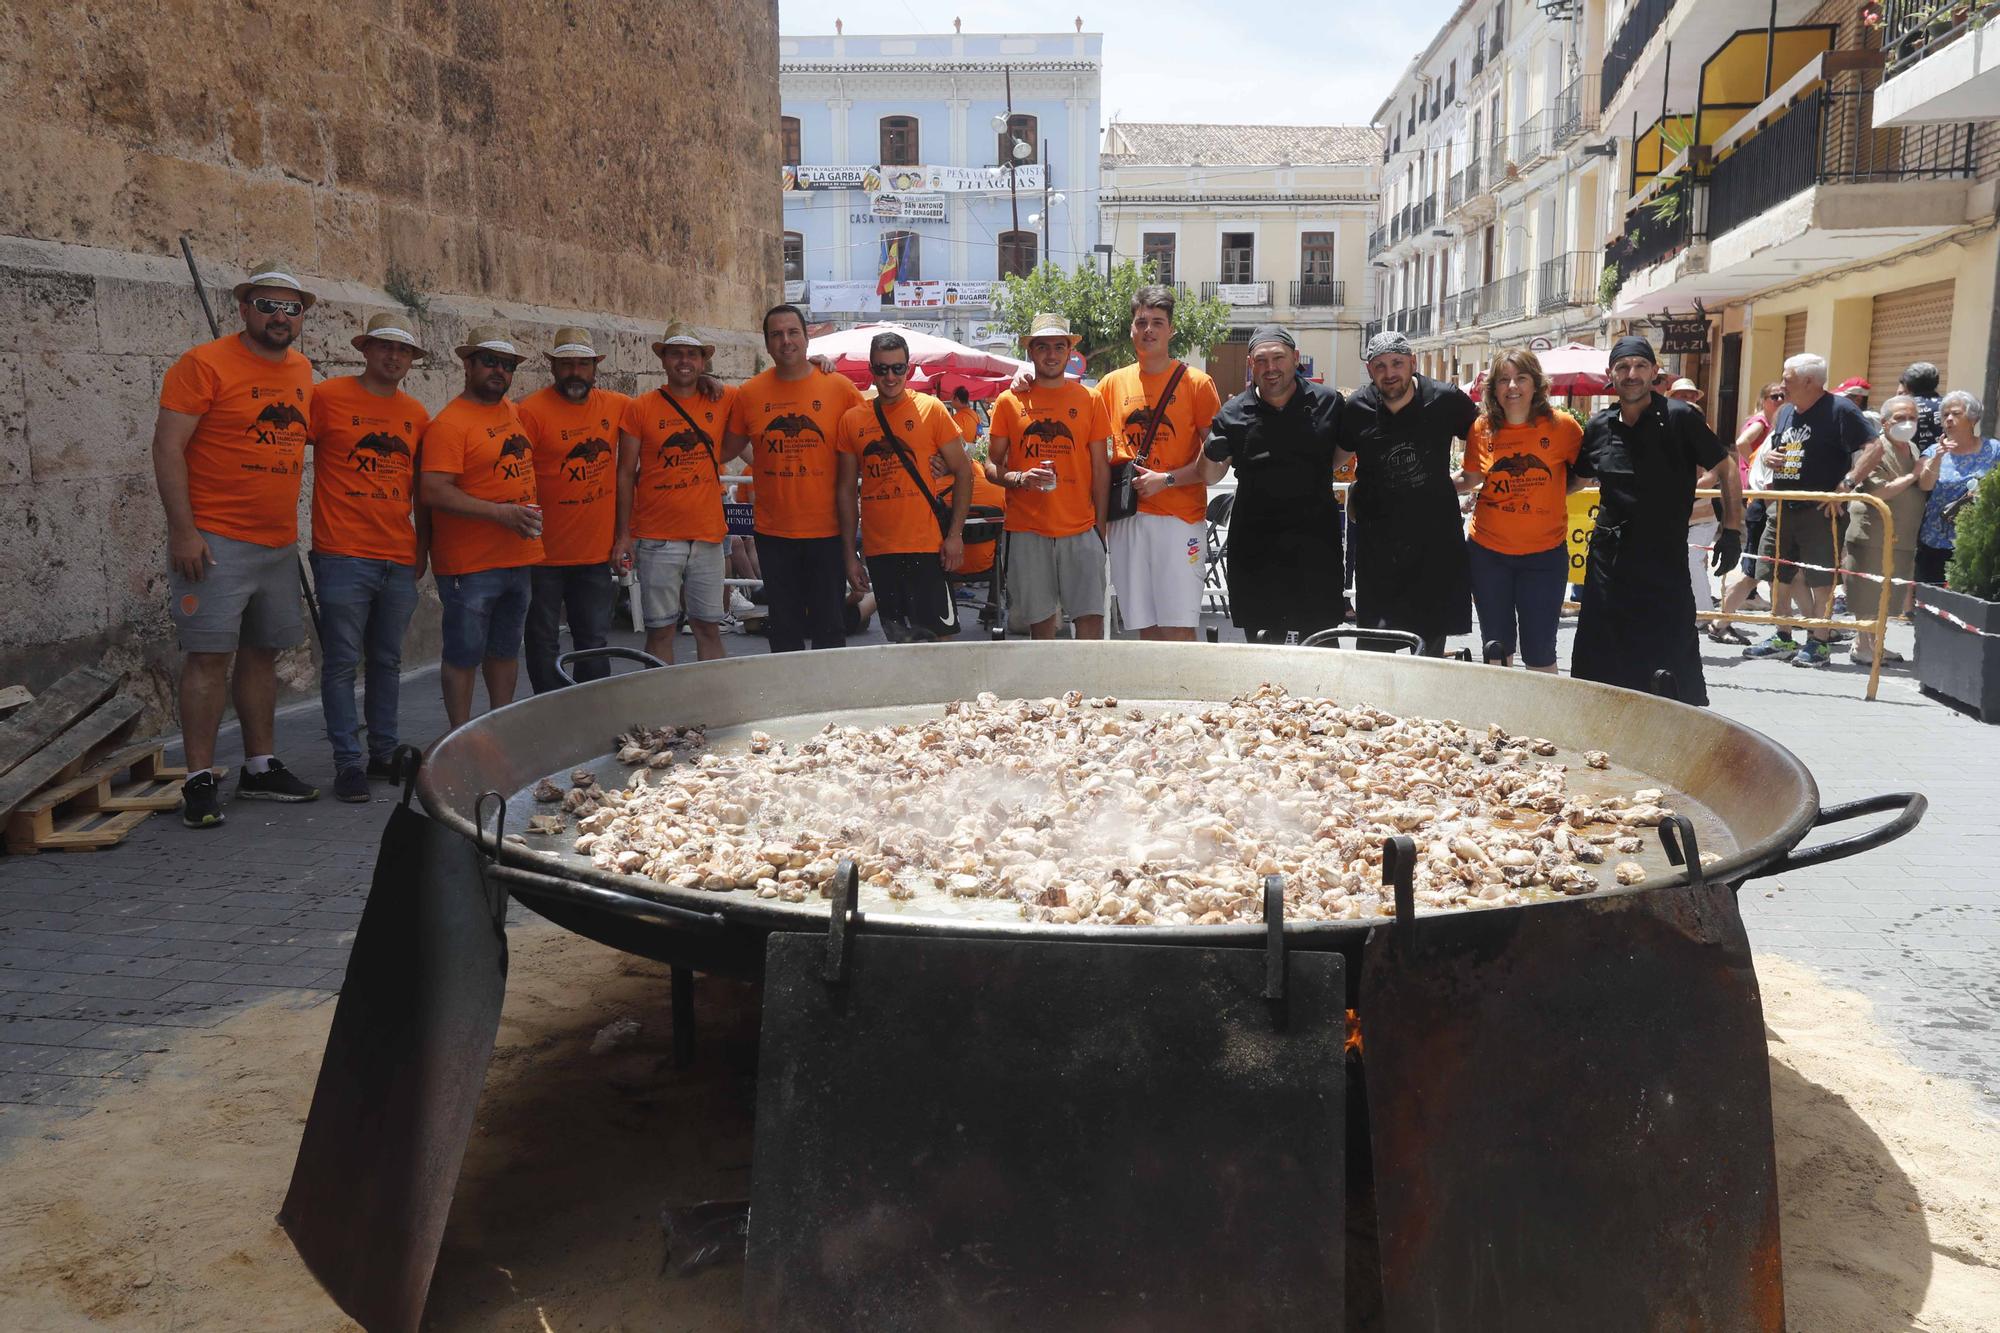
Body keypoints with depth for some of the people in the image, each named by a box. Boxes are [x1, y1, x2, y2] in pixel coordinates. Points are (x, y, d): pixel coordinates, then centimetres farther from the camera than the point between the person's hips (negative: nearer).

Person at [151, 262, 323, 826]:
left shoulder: (302, 371, 11)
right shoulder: (204, 364, -8)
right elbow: (168, 447, -11)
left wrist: (294, 526, 19)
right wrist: (182, 530, -17)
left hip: (280, 543, 7)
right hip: (216, 542, -6)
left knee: (261, 653, 13)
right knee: (210, 655, -5)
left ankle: (260, 768, 22)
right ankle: (200, 780, 1)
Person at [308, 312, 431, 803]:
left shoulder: (416, 414, 12)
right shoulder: (327, 397, -2)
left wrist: (423, 549, 14)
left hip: (400, 560, 5)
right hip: (343, 556, -5)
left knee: (388, 660, 12)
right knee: (342, 661, -1)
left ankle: (384, 751, 22)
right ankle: (348, 761, 6)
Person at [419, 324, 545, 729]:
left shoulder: (514, 412, 11)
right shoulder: (449, 423, -13)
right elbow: (433, 491, -22)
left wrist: (529, 521, 18)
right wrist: (499, 513, -25)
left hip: (519, 558, 8)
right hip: (470, 564, -8)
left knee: (505, 650, 17)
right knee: (463, 656, 2)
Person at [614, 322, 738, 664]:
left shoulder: (723, 402, 5)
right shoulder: (639, 408, 0)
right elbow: (625, 475, 2)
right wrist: (623, 535, -3)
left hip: (708, 537, 2)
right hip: (657, 541, -2)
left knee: (709, 628, 8)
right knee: (660, 630, 4)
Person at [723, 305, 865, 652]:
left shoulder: (840, 388, -3)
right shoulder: (748, 394, 2)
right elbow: (725, 451, 12)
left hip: (827, 531, -2)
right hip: (773, 532, 2)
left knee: (828, 629, 6)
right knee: (784, 631, 11)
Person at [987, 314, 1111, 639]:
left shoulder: (1090, 400, 8)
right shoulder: (1009, 401, 7)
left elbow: (1101, 469, 9)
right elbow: (992, 465, 9)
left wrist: (1101, 527, 3)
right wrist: (1018, 478, -13)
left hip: (1081, 530, 0)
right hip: (1026, 530, 0)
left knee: (1091, 620, -6)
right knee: (1040, 624, 5)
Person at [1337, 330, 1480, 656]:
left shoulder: (1446, 400, -6)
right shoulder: (1356, 408, -3)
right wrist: (1354, 496, 10)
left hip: (1435, 535, 0)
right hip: (1377, 539, 0)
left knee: (1433, 638, 9)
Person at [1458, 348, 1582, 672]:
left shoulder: (1562, 425, -8)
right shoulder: (1482, 428, -2)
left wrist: (1551, 496, -3)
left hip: (1544, 553, -2)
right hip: (1488, 551, 2)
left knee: (1539, 653, 3)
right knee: (1496, 648, 13)